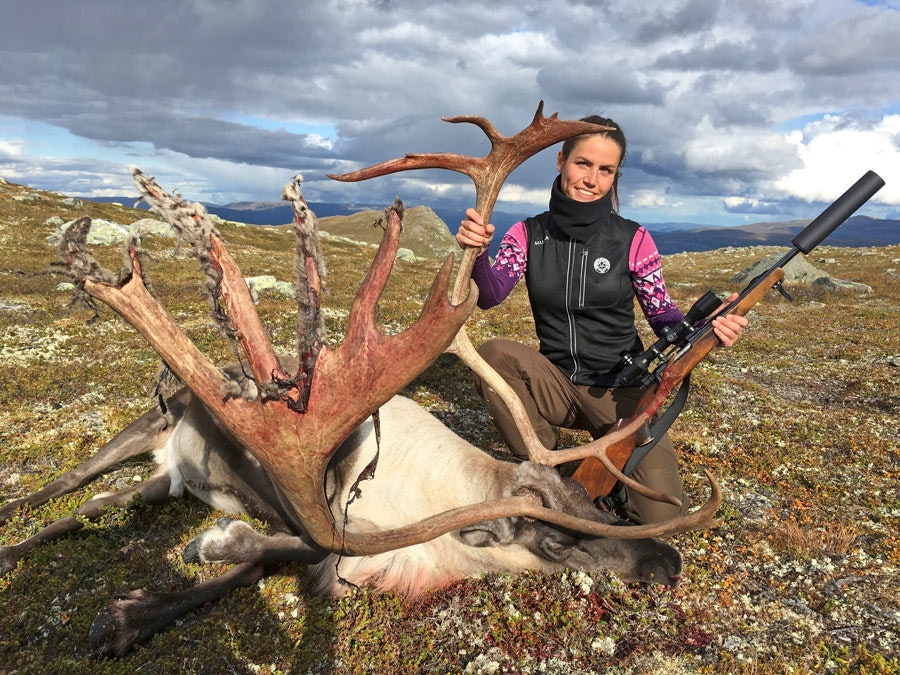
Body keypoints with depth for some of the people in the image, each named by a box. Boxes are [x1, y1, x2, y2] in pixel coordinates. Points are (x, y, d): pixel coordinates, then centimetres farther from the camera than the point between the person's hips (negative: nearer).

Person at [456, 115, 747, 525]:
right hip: (555, 383, 2)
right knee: (493, 354, -30)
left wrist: (706, 329, -24)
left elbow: (663, 316, -2)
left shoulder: (633, 240, -5)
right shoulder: (528, 234, -1)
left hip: (620, 388, -1)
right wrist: (477, 252, -37)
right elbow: (490, 295, -16)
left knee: (660, 512, -18)